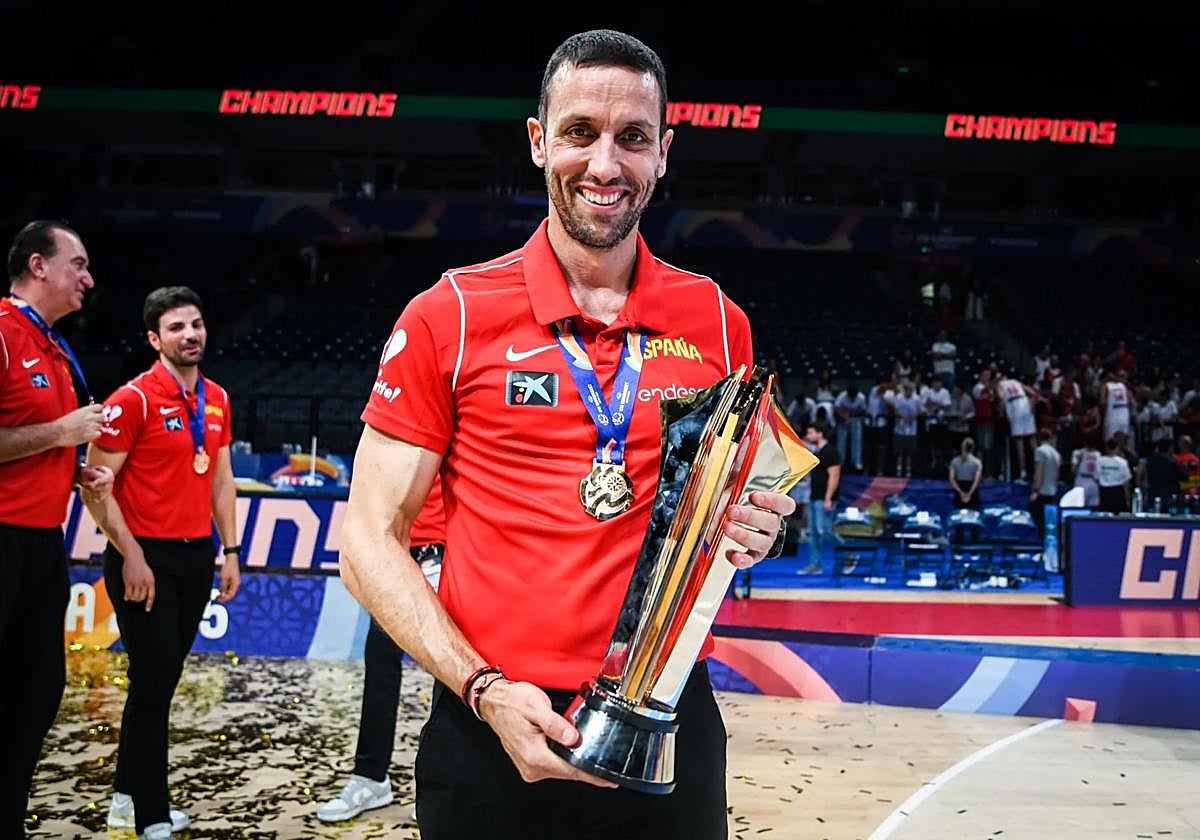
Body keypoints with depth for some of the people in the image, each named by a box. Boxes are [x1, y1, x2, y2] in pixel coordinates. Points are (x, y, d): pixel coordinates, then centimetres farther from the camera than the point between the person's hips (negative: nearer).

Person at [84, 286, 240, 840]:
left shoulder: (217, 399, 9)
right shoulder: (134, 399, -11)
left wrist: (230, 551, 11)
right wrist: (130, 555, -16)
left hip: (197, 556, 7)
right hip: (147, 558, -7)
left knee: (162, 681, 14)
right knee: (154, 684, -4)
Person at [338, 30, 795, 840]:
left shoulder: (718, 323, 2)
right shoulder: (449, 315, -6)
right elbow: (372, 538, -4)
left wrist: (752, 531, -8)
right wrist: (481, 689, -16)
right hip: (492, 732, -2)